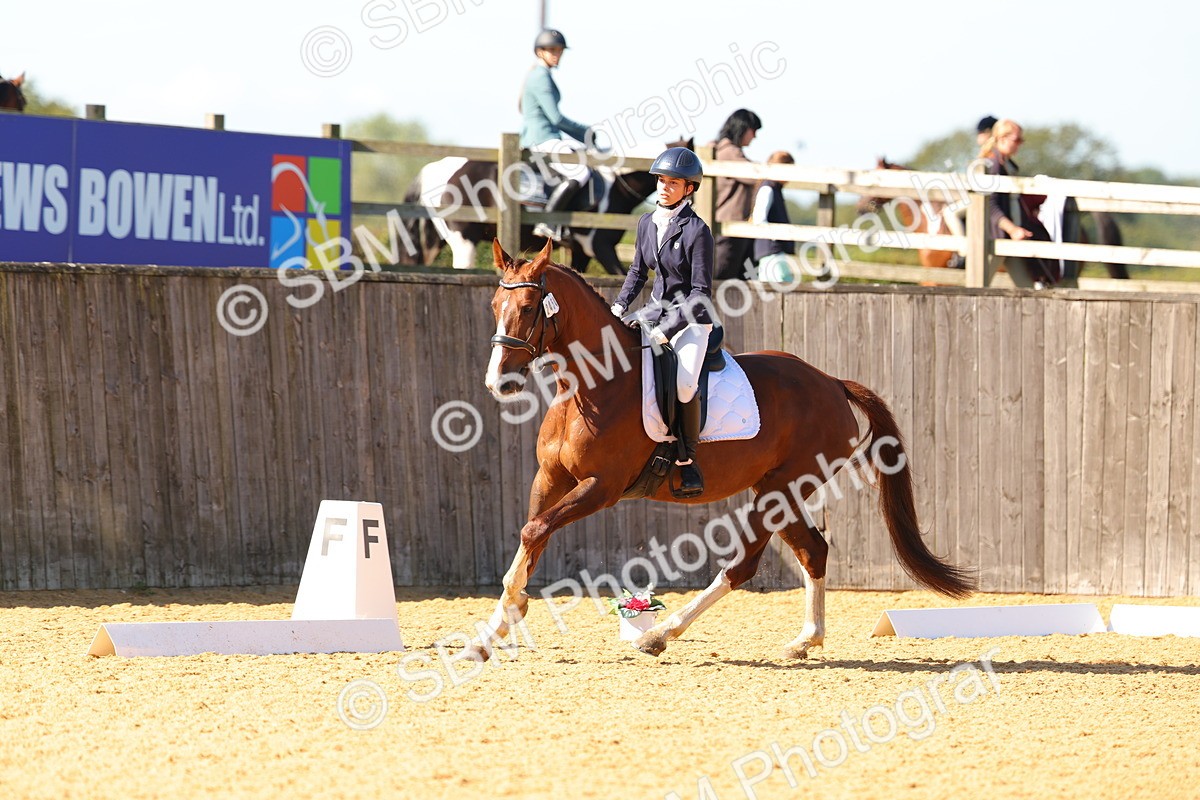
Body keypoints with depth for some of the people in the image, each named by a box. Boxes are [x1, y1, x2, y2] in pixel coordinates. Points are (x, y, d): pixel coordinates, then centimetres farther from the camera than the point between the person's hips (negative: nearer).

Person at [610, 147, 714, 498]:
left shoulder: (697, 231, -16)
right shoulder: (647, 223, 4)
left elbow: (701, 294, -18)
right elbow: (638, 271, 20)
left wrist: (665, 331, -24)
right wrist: (620, 306, 5)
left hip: (692, 319, -7)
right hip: (657, 310, 7)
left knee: (684, 384, -31)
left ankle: (688, 462, -15)